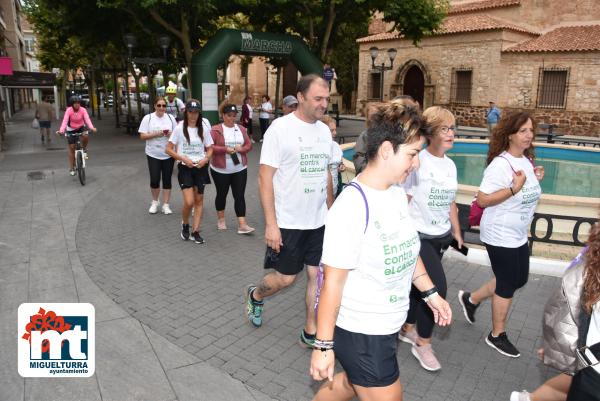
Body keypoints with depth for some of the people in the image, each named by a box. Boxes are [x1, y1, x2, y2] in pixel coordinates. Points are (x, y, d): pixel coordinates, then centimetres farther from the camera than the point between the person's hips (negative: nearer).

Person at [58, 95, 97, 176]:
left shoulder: (83, 110, -17)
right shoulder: (69, 110, -20)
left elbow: (87, 119, -28)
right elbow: (65, 121, -28)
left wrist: (92, 128, -46)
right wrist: (61, 130, -44)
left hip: (81, 127, 1)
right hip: (71, 130, 0)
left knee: (85, 136, -35)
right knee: (71, 148, 0)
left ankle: (84, 149, -1)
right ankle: (72, 168, 12)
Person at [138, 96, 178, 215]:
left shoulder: (171, 118, 4)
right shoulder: (148, 118, -3)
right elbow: (142, 136, -6)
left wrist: (171, 134, -13)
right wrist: (156, 134, -19)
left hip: (168, 154, 2)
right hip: (153, 154, -2)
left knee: (167, 180, 5)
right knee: (154, 180, -1)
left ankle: (166, 205, 15)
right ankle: (155, 202, 24)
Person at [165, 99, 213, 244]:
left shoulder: (203, 128, 2)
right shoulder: (179, 128, -5)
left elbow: (210, 149, 9)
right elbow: (169, 149, -3)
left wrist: (205, 159, -11)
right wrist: (184, 159, -15)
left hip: (200, 168, 3)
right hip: (185, 168, -3)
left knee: (199, 200, 6)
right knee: (189, 202, -11)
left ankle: (195, 231, 16)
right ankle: (185, 224, 19)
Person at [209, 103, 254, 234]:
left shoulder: (241, 129, 6)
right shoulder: (216, 129, -7)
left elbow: (249, 145, 7)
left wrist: (241, 148, -14)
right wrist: (225, 149, -23)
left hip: (240, 169, 3)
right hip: (221, 170, -3)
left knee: (239, 196, -1)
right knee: (222, 194, 13)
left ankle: (242, 225, -2)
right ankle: (221, 219, 33)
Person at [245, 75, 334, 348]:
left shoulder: (324, 130, 7)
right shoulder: (280, 128, -13)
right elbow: (265, 178, -14)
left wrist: (332, 212, 16)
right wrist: (270, 224, -18)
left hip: (319, 221, 6)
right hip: (288, 222, -6)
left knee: (317, 275, 10)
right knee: (285, 278, 7)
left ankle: (311, 333, 26)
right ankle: (255, 296, 39)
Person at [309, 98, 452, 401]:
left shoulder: (398, 192, -2)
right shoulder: (352, 206, -27)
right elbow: (333, 282, -23)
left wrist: (430, 293, 16)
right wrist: (323, 345, -17)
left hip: (386, 325, 8)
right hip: (358, 331, -8)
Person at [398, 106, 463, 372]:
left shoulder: (450, 165, 9)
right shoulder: (418, 161, -15)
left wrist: (457, 232, 18)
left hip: (441, 237, 7)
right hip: (418, 235, -7)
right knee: (437, 287, -10)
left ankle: (408, 329, 37)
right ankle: (423, 344, 11)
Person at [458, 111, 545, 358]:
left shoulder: (527, 160, 5)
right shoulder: (500, 164, -22)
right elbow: (482, 199, -26)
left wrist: (536, 180, 0)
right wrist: (515, 188, -31)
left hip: (519, 235, 9)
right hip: (500, 235, -9)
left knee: (519, 279, 19)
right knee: (507, 285, 4)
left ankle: (471, 299, 35)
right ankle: (498, 336, 24)